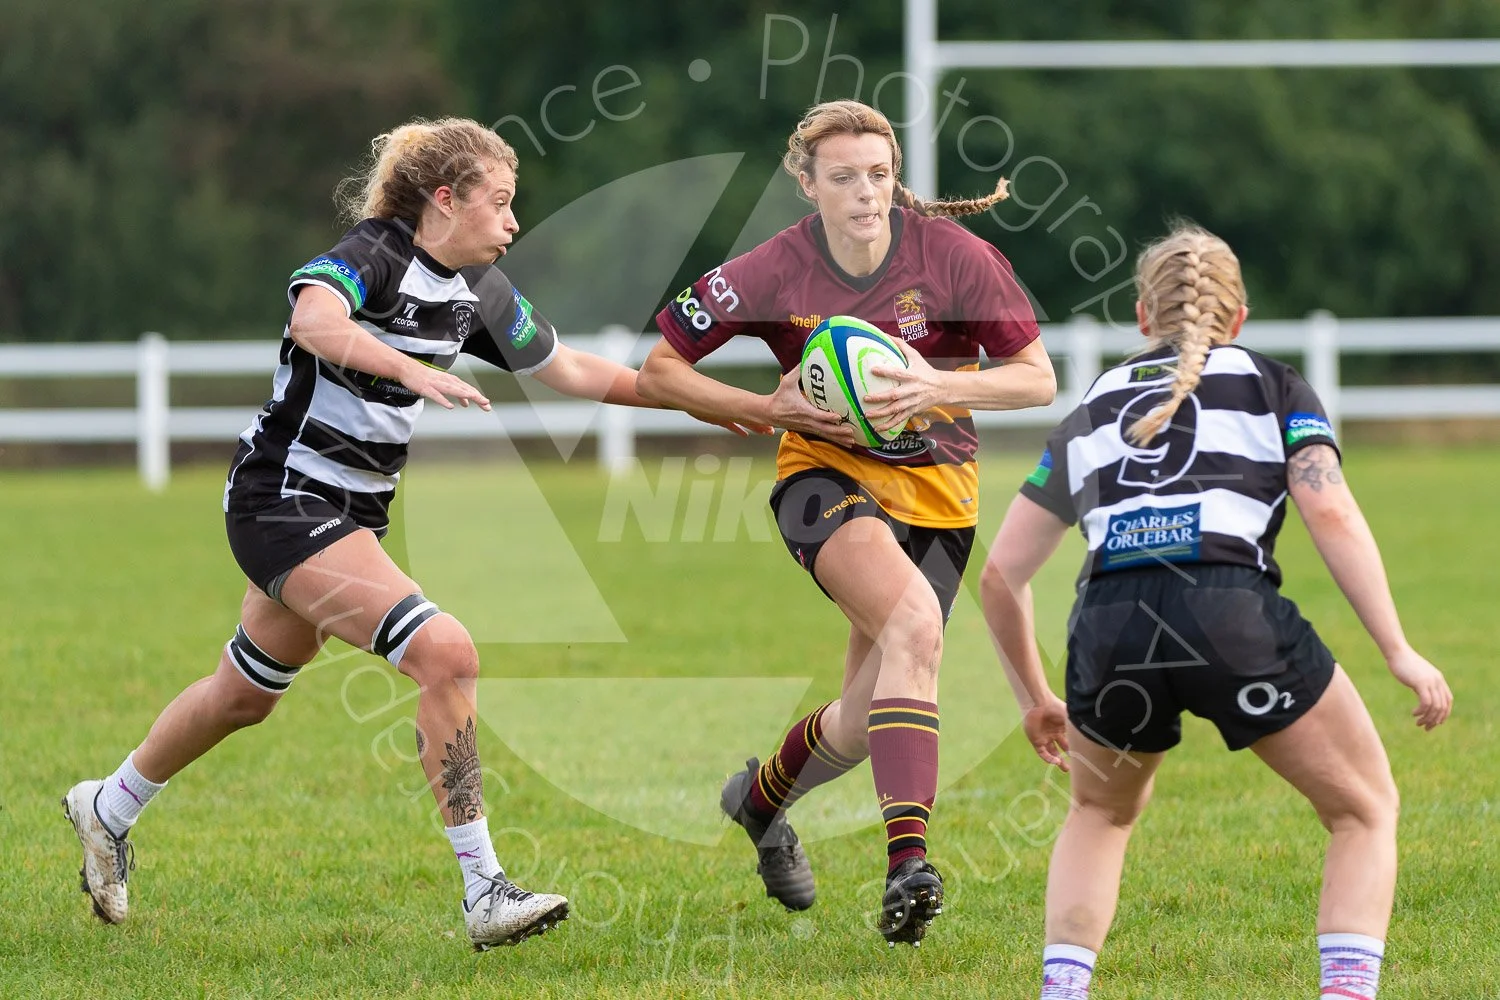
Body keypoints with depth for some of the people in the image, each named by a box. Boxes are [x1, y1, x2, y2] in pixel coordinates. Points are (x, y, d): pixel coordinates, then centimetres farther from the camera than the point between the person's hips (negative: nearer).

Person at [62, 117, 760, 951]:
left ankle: (108, 811, 46)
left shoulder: (477, 290, 5)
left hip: (352, 511, 9)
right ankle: (485, 895, -19)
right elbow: (315, 320, -43)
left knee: (247, 695, 23)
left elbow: (569, 369, 17)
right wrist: (412, 370, -57)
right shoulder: (374, 255, -20)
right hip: (285, 500, -9)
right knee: (446, 655, -22)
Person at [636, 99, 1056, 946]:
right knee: (914, 626, -32)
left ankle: (762, 797, 35)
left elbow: (1038, 379, -8)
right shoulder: (775, 272, -12)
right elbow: (660, 370, -4)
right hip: (827, 474, -2)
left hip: (936, 488, 2)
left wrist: (937, 387, -25)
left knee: (869, 719, 0)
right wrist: (773, 408, -16)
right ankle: (908, 861, -38)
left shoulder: (953, 255, -12)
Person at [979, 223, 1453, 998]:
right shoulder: (1274, 388, 20)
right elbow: (1330, 513, 2)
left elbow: (1000, 575, 26)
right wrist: (1399, 652, -1)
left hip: (1108, 632, 3)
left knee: (1099, 812, 33)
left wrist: (1034, 698, 39)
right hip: (1234, 616, -3)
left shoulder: (1089, 413, 28)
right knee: (1366, 810, 17)